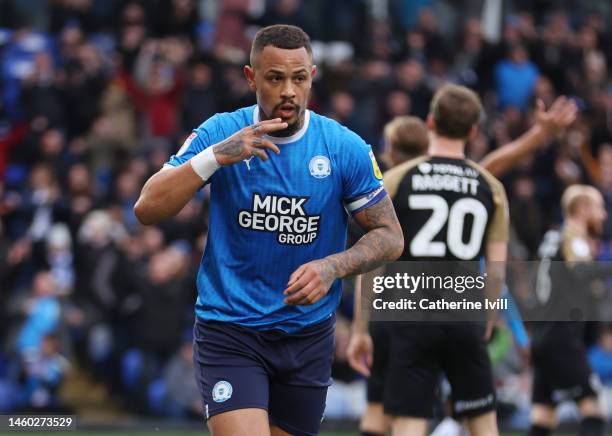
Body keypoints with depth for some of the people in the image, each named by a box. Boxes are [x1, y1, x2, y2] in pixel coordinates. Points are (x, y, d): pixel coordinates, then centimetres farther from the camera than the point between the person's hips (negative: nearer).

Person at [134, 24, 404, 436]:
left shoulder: (347, 148, -5)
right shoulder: (220, 133, -7)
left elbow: (390, 236, 1)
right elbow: (147, 209, -14)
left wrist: (332, 267, -18)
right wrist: (216, 156, -26)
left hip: (308, 335, 3)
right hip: (228, 331, -2)